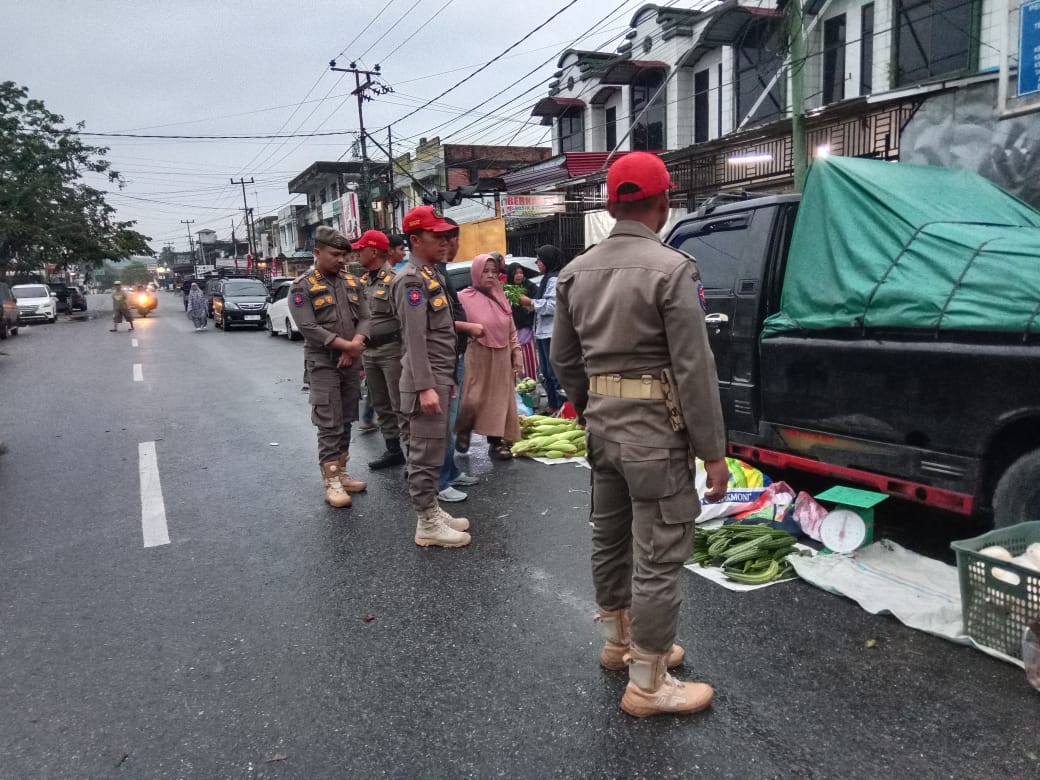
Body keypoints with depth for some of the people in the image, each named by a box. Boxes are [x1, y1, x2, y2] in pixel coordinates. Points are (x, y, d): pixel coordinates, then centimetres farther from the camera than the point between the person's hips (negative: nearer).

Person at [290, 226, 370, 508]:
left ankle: (341, 472, 23)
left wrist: (356, 345, -13)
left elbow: (364, 318, 6)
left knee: (346, 421, 12)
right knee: (329, 424, -5)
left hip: (351, 363, 6)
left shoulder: (352, 282, 10)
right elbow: (309, 328, -16)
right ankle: (331, 482, 1)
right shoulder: (302, 287, -7)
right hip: (323, 364, -5)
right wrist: (347, 345, -18)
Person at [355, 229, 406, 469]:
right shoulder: (363, 282, 13)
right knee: (380, 405, 14)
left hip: (391, 350, -9)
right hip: (369, 351, 9)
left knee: (400, 405, -5)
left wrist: (404, 350, -17)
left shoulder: (395, 279, -13)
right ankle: (393, 451, 25)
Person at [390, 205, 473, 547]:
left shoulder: (431, 274, 17)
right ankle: (427, 525, 3)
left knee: (432, 450, 16)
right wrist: (425, 387, -25)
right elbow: (415, 337, -21)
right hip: (427, 380, -10)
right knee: (426, 453, -4)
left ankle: (432, 510, 26)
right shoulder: (412, 279, -13)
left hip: (439, 377, 10)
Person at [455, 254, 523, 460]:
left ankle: (496, 442, 15)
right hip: (477, 357, -5)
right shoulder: (464, 297, -7)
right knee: (473, 400, -6)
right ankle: (463, 431, 22)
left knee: (499, 400, 6)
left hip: (501, 358, 5)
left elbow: (512, 330, 13)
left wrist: (516, 353, 8)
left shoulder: (501, 298, 9)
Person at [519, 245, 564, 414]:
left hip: (552, 333, -11)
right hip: (543, 332, 11)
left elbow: (553, 305, -21)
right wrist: (532, 303, 10)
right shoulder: (548, 278, 18)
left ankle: (558, 406, -2)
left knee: (554, 372, -7)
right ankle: (551, 404, 26)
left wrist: (531, 302, -13)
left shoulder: (555, 279, -13)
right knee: (546, 372, 17)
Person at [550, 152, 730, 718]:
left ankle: (617, 641, 39)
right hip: (654, 428, -7)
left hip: (601, 423, 8)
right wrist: (713, 451, -10)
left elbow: (563, 359, 12)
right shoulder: (671, 268, -15)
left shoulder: (576, 271, 6)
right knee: (659, 554, 3)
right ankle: (647, 684, 14)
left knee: (610, 538, 20)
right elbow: (694, 369, -16)